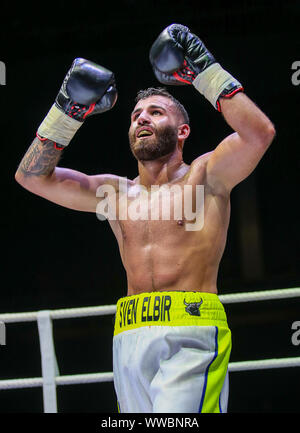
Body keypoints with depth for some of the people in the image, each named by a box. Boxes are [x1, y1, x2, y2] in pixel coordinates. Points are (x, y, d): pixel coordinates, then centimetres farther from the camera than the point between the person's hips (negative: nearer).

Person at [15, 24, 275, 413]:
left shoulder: (204, 177, 8)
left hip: (191, 337, -5)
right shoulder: (115, 193, 21)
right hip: (130, 339, 5)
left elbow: (260, 133, -9)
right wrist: (68, 110, 6)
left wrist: (205, 71, -5)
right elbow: (32, 175, 16)